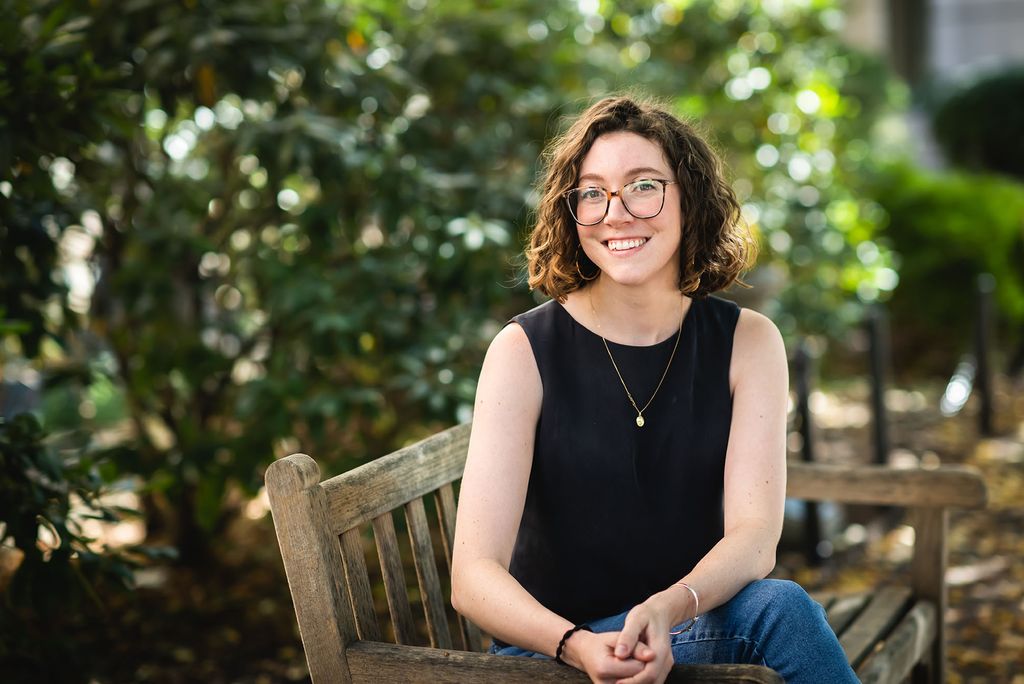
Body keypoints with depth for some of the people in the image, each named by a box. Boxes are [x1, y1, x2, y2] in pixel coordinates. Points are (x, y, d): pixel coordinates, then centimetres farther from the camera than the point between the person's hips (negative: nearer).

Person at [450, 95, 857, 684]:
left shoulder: (748, 342, -1)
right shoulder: (524, 352, -10)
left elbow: (755, 539, -12)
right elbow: (474, 575, -16)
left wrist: (666, 610, -32)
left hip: (698, 617, 4)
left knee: (778, 604, -29)